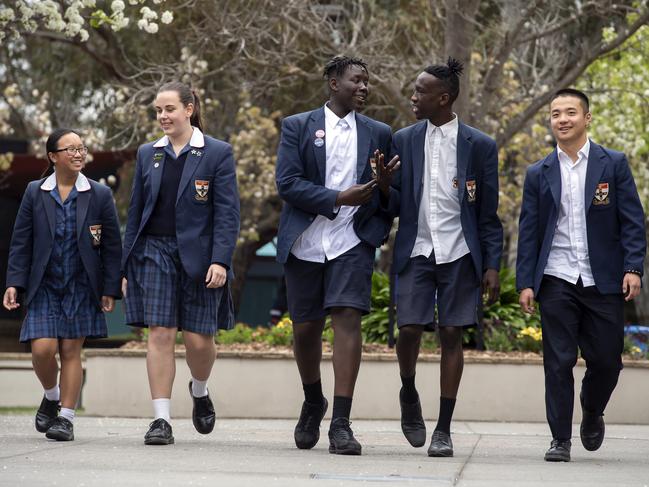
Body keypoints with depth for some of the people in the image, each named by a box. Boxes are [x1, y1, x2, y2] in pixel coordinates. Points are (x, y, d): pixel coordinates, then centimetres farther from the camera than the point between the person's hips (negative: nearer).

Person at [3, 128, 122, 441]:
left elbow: (112, 247, 2)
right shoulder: (35, 193, 3)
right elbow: (21, 242, 4)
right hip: (43, 286, 1)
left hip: (81, 286, 0)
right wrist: (14, 283, -4)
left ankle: (66, 417, 7)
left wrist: (110, 290, -2)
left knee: (71, 350, -1)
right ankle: (51, 397, 21)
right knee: (42, 349, -9)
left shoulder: (99, 195, 1)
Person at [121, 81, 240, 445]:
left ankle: (200, 391, 32)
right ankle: (162, 419, -4)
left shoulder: (218, 153, 0)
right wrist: (127, 266, 11)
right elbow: (136, 211, 14)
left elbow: (228, 213, -4)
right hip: (155, 252, 3)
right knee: (160, 335, -6)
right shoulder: (148, 154, 11)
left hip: (198, 256, -2)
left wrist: (220, 261, -14)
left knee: (199, 339, 0)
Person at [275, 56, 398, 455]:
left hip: (353, 242, 0)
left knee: (348, 319, -15)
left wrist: (381, 227, -5)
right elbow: (287, 183, -7)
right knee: (306, 328, 8)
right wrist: (338, 199, -16)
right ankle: (313, 403, 34)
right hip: (305, 243, 0)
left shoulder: (379, 133, 11)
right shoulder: (297, 127, 5)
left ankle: (341, 424, -17)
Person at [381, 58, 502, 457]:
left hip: (459, 254, -1)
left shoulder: (480, 146, 1)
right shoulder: (404, 141, 7)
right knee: (409, 329, -10)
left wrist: (492, 266, -1)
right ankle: (409, 394, 21)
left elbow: (489, 213, 3)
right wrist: (384, 188, -13)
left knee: (452, 334, -1)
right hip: (416, 251, 1)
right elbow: (395, 206, 10)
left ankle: (444, 429, 5)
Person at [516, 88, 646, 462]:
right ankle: (561, 439, 5)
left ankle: (592, 412, 32)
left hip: (604, 280, -1)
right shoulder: (539, 174, 9)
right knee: (559, 361, -2)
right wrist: (526, 283, 2)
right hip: (556, 281, 1)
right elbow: (528, 231, 9)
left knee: (607, 360, 3)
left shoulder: (613, 164, 4)